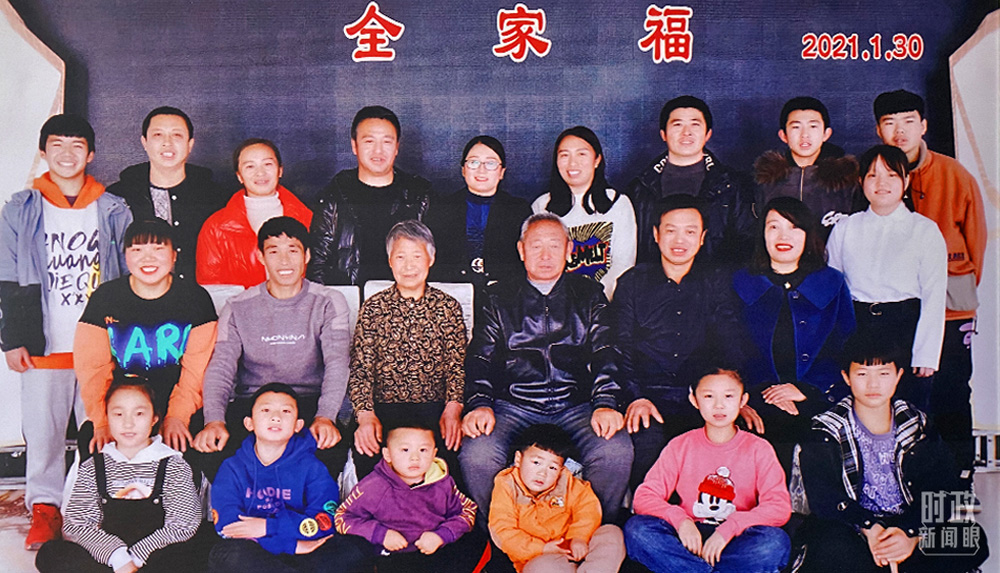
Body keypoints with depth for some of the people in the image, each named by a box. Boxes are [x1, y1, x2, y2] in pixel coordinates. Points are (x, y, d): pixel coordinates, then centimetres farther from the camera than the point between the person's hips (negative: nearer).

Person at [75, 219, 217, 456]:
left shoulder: (195, 298, 0)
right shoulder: (105, 298, 2)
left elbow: (198, 368, -4)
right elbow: (92, 367, -3)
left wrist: (177, 417, -17)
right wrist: (103, 421, -17)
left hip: (178, 405, -1)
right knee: (91, 441, -25)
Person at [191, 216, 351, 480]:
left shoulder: (329, 303, 5)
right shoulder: (238, 307, 9)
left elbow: (337, 363, -7)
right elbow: (221, 367, -1)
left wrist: (325, 416, -26)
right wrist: (214, 420, -22)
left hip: (310, 403, -1)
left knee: (331, 453, -33)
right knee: (215, 453, -29)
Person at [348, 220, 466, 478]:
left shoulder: (448, 307, 10)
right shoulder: (373, 307, 10)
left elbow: (457, 366, 4)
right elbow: (360, 369, 4)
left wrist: (453, 409, -15)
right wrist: (365, 414, -13)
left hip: (435, 407, 0)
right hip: (384, 406, 0)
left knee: (447, 446, -30)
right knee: (367, 453, -29)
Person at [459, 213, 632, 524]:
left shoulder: (589, 295, 16)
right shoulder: (499, 298, 15)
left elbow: (605, 355, 7)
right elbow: (480, 357, 9)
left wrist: (605, 404, -11)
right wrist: (480, 404, -10)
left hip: (576, 406, 0)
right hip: (513, 406, 0)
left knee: (616, 452, -28)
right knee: (475, 455, -28)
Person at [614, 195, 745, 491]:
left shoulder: (718, 284, 16)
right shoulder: (633, 282, 13)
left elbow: (728, 348, 7)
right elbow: (622, 348, 5)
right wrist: (636, 397, -13)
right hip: (648, 392, -1)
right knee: (648, 438, -33)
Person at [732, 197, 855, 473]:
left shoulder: (832, 283, 14)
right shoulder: (741, 284, 14)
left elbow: (847, 348, 9)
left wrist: (806, 389, -5)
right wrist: (766, 390, -8)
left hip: (819, 398, 0)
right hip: (760, 399, 0)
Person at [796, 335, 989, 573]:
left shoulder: (916, 424, 8)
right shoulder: (827, 431, 1)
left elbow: (941, 490, -3)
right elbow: (822, 496, -10)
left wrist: (912, 533, -23)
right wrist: (868, 528, -29)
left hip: (909, 523, 3)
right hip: (853, 527, -3)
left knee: (970, 540, -25)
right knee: (832, 549, -37)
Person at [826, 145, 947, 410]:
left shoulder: (925, 230, 4)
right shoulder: (845, 229, 9)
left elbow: (934, 298, 1)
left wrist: (925, 355, -6)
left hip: (906, 327, -1)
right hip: (856, 326, 1)